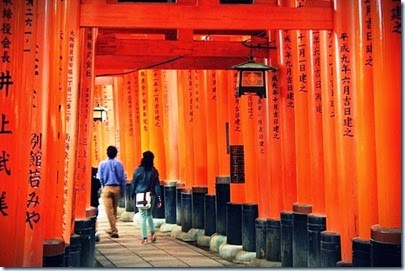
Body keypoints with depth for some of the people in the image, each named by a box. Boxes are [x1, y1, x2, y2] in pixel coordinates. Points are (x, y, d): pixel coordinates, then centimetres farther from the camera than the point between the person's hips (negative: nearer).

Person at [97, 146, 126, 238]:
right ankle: (112, 229, 25)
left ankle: (114, 231, -6)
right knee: (114, 209, 16)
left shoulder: (102, 164, -2)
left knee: (109, 210, -1)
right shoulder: (119, 164, 0)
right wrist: (123, 191, 9)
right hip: (117, 188, 2)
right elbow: (123, 179, 1)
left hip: (107, 188, -2)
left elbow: (100, 178, -1)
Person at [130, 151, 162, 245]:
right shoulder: (154, 171, -1)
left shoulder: (138, 170, -7)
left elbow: (133, 183, 0)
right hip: (151, 195, 3)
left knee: (143, 216, 1)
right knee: (149, 214, 21)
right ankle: (153, 233, 9)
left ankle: (144, 238, 0)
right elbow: (157, 185, 0)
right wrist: (159, 199, 3)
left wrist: (132, 195, 12)